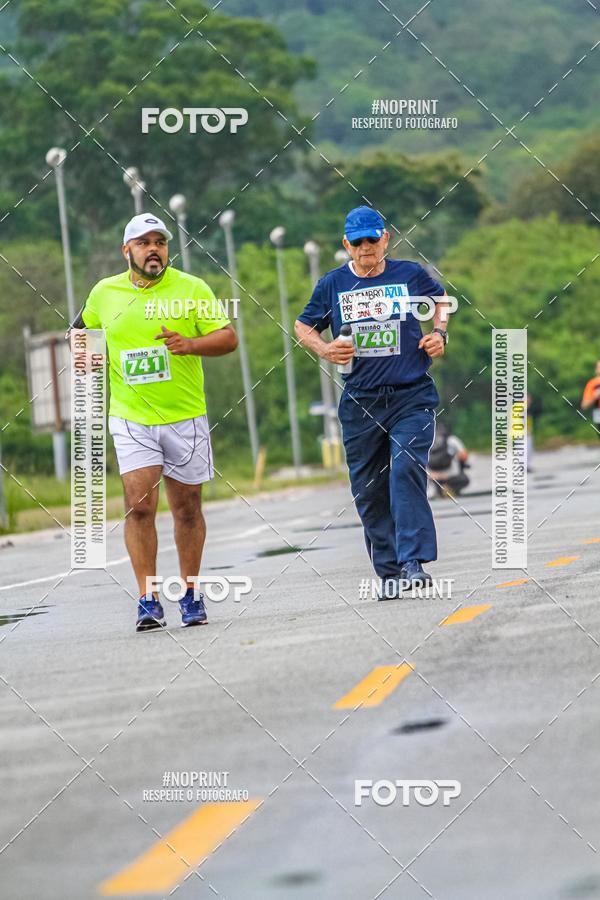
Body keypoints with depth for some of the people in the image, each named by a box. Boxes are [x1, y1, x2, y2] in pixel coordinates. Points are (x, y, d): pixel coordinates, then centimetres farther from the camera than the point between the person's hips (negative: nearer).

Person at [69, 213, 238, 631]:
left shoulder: (191, 288, -1)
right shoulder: (104, 293, 5)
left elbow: (229, 337, -3)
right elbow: (83, 327, 25)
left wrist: (190, 344, -20)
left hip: (185, 417, 0)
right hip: (130, 418, 0)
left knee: (187, 508, 8)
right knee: (139, 505, -13)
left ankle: (190, 595, 22)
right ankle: (148, 600, -10)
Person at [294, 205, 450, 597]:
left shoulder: (410, 274, 4)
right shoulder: (333, 284, 5)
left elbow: (440, 299, 25)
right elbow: (303, 326, 18)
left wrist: (440, 333, 6)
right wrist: (324, 348, -2)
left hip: (411, 396, -2)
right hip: (360, 401, 2)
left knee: (407, 469, -21)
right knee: (369, 490, 4)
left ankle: (414, 562, -25)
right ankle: (389, 572, 13)